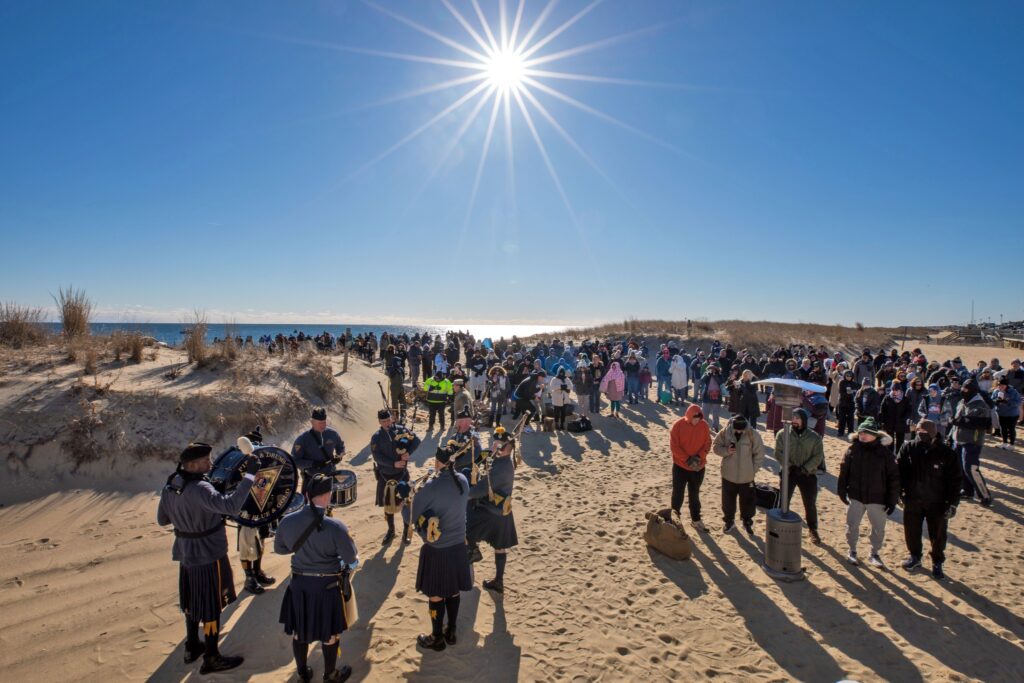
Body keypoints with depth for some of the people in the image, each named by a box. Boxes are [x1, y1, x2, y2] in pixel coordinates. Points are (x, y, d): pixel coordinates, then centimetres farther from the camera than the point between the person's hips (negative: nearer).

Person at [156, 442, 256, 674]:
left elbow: (162, 519, 9)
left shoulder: (170, 485, -3)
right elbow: (231, 506, -43)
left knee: (192, 601, 24)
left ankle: (192, 648, 40)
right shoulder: (199, 489, -30)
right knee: (212, 606, 7)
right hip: (209, 555, -8)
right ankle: (211, 658, 20)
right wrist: (249, 474, -40)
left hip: (185, 553, 8)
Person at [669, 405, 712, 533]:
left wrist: (699, 457, -15)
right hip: (680, 466, -2)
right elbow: (674, 446, -13)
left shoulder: (704, 425, -6)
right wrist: (687, 459, -20)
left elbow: (707, 444, -1)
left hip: (698, 467, 2)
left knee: (694, 494, 16)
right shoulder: (678, 425, -14)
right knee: (678, 493, 8)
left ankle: (696, 520, 29)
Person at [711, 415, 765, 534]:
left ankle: (747, 522, 34)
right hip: (728, 474, 1)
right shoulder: (725, 432, -11)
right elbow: (715, 446, -1)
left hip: (746, 476, -1)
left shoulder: (753, 434, -13)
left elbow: (759, 454, -3)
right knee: (727, 500, 13)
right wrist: (726, 451, -20)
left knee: (747, 501, 12)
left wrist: (753, 469, -3)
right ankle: (729, 521, 34)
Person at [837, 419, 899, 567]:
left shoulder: (885, 452, -11)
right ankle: (852, 551, 30)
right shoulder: (853, 449, -6)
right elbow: (844, 471, 4)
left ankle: (875, 554, 34)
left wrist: (892, 500, -7)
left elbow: (894, 477, -7)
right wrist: (842, 491, 3)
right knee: (852, 526, 10)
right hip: (855, 496, 1)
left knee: (878, 529, 13)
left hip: (877, 499, -1)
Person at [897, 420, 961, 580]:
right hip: (912, 500, 2)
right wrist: (899, 492, -3)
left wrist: (952, 503, -9)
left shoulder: (946, 453, -13)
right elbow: (898, 471, 0)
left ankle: (937, 563, 32)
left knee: (938, 535, 12)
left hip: (937, 503, -2)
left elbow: (955, 479, -8)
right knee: (911, 531, 15)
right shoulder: (908, 448, -9)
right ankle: (914, 556, 38)